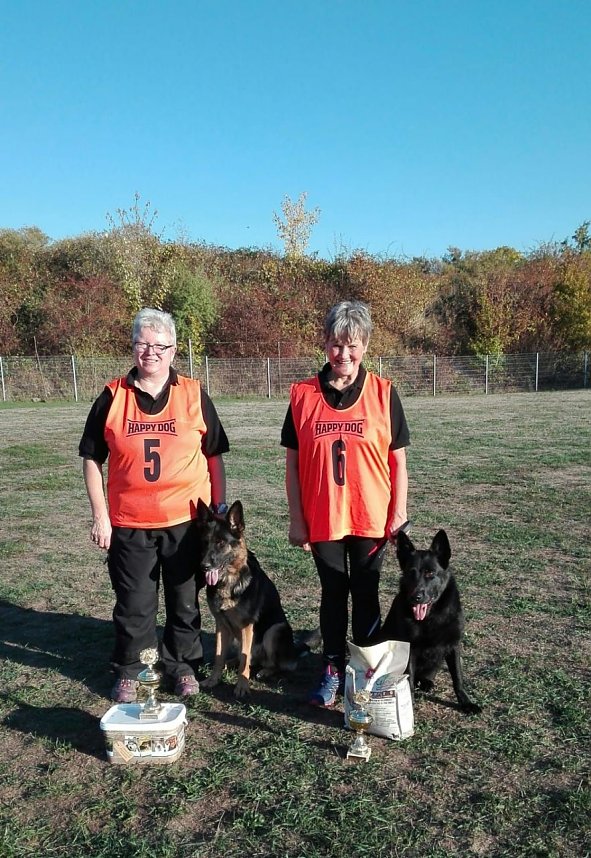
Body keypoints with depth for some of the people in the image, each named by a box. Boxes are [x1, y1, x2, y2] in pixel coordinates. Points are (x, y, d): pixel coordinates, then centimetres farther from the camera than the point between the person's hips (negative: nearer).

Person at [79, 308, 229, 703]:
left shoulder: (194, 395, -1)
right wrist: (100, 515, 0)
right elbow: (92, 458, 4)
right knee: (134, 603, 12)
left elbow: (214, 455, 4)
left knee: (185, 599, 14)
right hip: (129, 523, 0)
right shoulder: (112, 397, -1)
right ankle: (129, 671, 33)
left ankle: (182, 664, 34)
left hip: (186, 520, 0)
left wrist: (220, 506, 0)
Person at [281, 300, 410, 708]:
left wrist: (399, 514, -3)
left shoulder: (383, 393, -4)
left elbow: (398, 459, 0)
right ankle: (333, 670, 30)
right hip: (323, 519, 1)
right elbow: (293, 461, 0)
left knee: (366, 596, 13)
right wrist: (297, 519, -1)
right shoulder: (303, 395, -3)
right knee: (333, 594, 14)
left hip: (371, 519, 0)